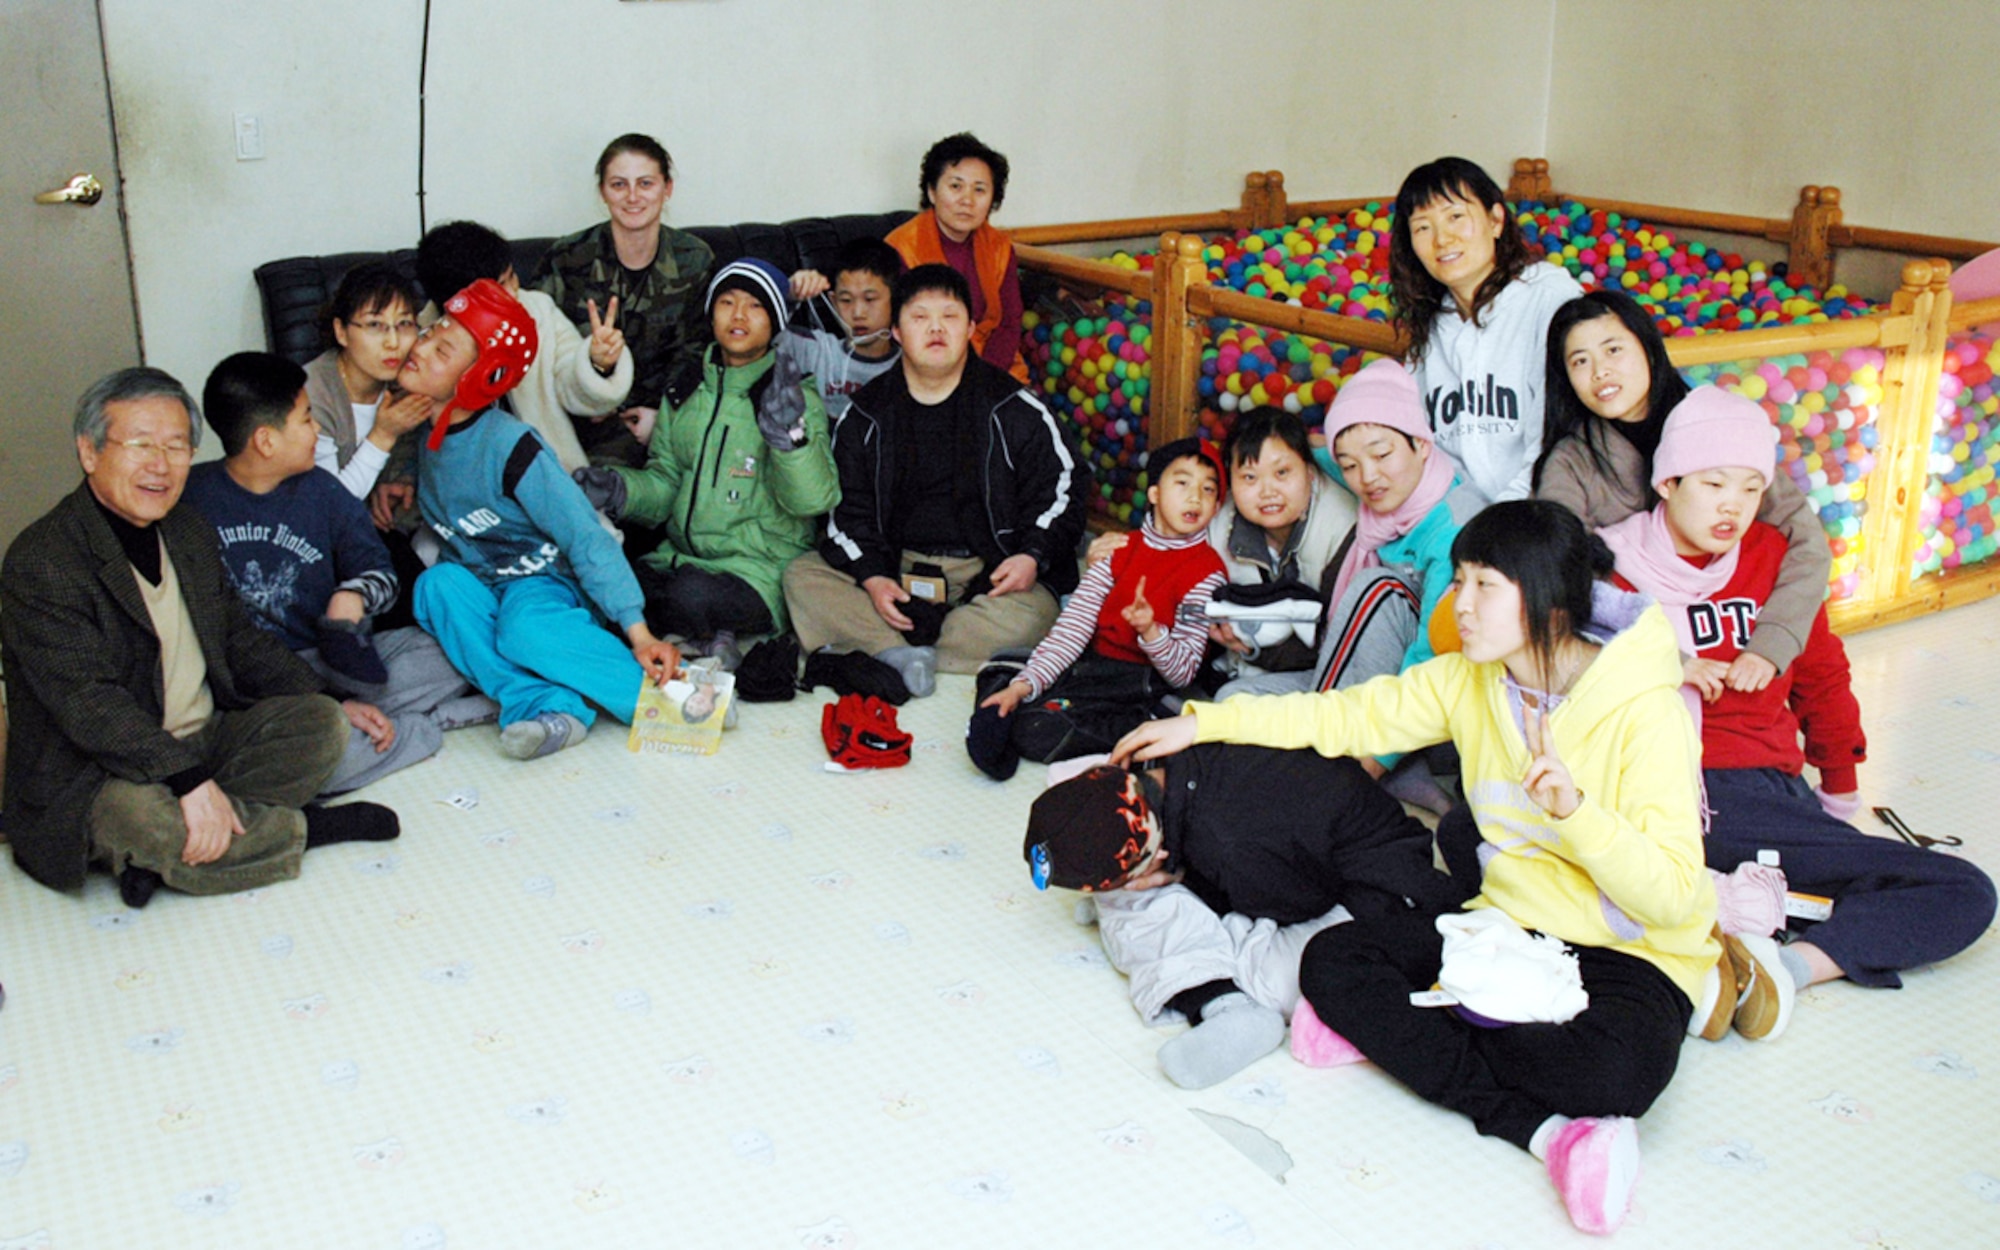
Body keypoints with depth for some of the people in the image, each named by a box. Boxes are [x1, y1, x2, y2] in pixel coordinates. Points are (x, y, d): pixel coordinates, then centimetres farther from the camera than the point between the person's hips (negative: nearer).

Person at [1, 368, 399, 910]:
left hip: (207, 741, 8)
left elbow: (242, 640, 19)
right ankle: (309, 826, -13)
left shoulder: (191, 533, 11)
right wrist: (188, 780, -36)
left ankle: (172, 850, -22)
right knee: (141, 818, -38)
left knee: (323, 722, -11)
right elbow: (87, 702, -26)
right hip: (95, 776, -7)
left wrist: (334, 706, 7)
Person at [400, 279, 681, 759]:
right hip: (476, 587, 6)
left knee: (526, 630, -39)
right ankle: (543, 704, -35)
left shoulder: (508, 445, -18)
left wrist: (638, 632, -28)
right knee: (437, 583, -29)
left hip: (544, 583, -6)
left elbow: (586, 537, -22)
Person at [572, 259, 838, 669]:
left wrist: (790, 436, -29)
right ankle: (701, 642, -7)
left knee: (692, 595, -36)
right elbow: (664, 485, 15)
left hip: (761, 571, -5)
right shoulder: (684, 390, 15)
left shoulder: (797, 397, -1)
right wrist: (616, 489, -6)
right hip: (680, 558, 5)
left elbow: (812, 500, -13)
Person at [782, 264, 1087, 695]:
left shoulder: (1014, 409, 2)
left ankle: (878, 650, -28)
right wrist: (872, 577, -10)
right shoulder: (866, 414, 7)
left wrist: (1033, 555, -12)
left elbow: (1062, 485, 4)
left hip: (988, 570, -2)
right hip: (896, 566, 2)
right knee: (802, 578, -19)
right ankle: (908, 656, -35)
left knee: (1031, 615, -34)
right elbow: (845, 506, 6)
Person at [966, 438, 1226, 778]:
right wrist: (1025, 683, -13)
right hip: (1094, 665, 6)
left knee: (1038, 730, -24)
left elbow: (1183, 672, -9)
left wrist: (1151, 633, -30)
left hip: (1141, 683, -6)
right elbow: (1073, 626, -1)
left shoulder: (1207, 571, -6)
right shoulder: (1119, 549, 7)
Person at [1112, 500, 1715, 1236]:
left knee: (1617, 1068, -38)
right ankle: (1545, 1129, -21)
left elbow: (1671, 896, -23)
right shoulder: (1469, 680, -1)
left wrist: (1575, 809, -38)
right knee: (1331, 961, -16)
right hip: (1506, 923, 6)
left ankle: (1392, 1029, -16)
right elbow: (1347, 715, 4)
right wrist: (1202, 723, 0)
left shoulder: (1644, 713, -19)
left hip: (1629, 953, -6)